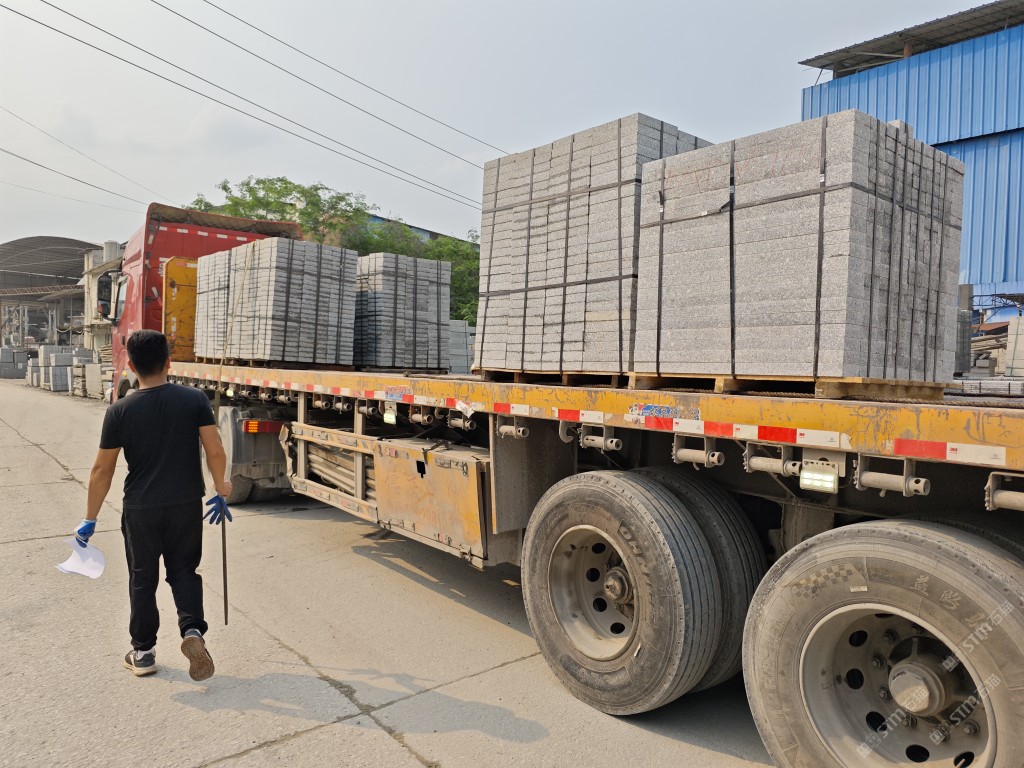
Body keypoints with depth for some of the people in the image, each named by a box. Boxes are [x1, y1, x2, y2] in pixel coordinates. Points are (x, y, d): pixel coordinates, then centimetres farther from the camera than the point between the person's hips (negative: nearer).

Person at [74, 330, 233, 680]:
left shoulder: (120, 411, -9)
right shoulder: (195, 399, -9)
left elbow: (102, 471, -4)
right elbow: (215, 451, -10)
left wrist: (89, 520, 7)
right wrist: (220, 487, 8)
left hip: (140, 509, 0)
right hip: (187, 505, 1)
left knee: (142, 579, 16)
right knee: (184, 571, 18)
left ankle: (143, 652, 27)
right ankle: (193, 630, -1)